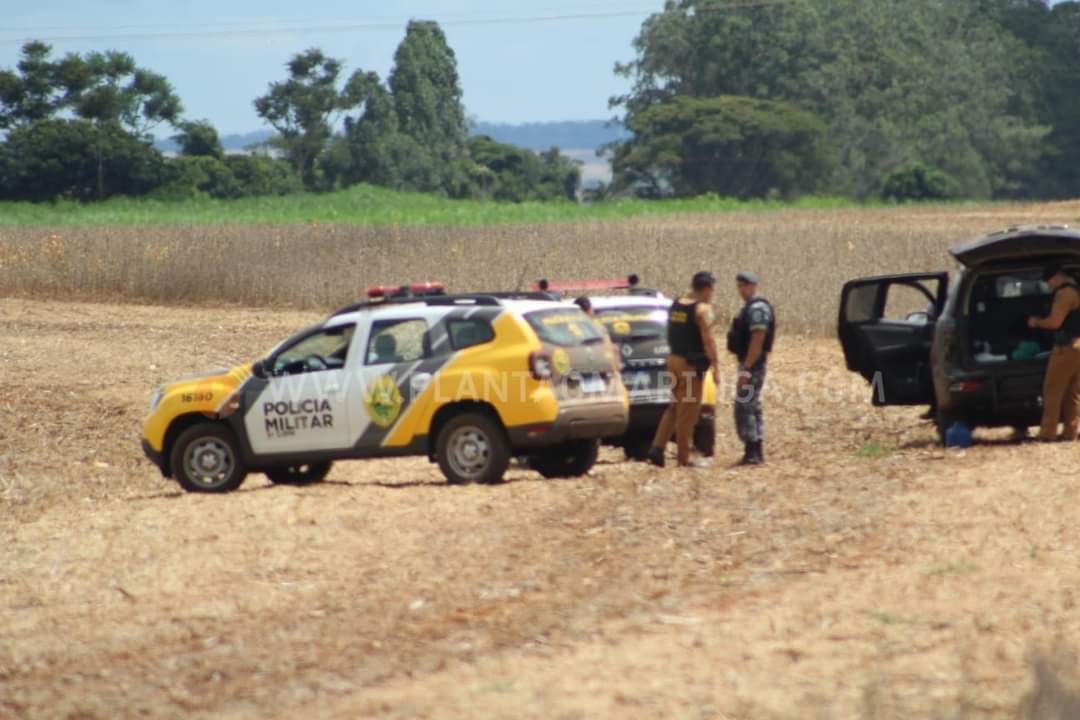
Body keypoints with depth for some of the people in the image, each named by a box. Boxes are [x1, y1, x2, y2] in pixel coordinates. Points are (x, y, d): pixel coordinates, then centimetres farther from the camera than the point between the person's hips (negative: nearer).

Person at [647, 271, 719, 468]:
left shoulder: (676, 305, 10)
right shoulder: (702, 309, -13)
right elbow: (708, 340, -18)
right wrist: (715, 366, -14)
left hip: (674, 360, 8)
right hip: (692, 364, -8)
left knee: (675, 407, 17)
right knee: (688, 412, -1)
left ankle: (657, 448, 7)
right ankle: (684, 458, 3)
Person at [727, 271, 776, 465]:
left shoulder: (757, 309, -17)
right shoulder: (751, 307, 16)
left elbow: (757, 340, -24)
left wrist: (746, 369, -26)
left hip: (751, 363, -11)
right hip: (750, 363, 11)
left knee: (744, 407, -12)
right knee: (753, 407, 14)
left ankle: (752, 453, -13)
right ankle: (756, 452, 19)